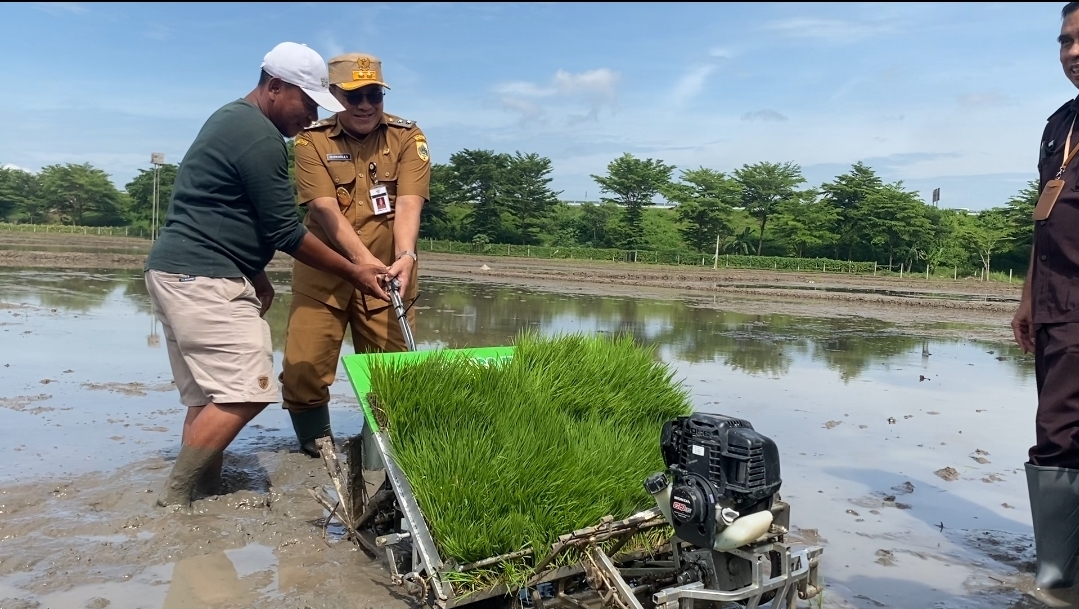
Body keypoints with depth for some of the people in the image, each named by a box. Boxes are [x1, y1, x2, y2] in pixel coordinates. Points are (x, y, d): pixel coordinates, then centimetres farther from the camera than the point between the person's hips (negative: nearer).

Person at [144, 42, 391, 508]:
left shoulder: (231, 119, 19)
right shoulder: (260, 136, -14)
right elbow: (285, 232, -13)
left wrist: (254, 275, 20)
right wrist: (353, 273, -4)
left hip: (176, 273, 11)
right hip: (203, 279, -11)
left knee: (210, 397, 9)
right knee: (246, 392, -12)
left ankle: (200, 497, 11)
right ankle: (173, 502, -7)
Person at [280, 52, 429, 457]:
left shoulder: (407, 137, 1)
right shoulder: (312, 140, -1)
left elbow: (409, 204, -12)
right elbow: (326, 209, -13)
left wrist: (405, 257, -30)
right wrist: (365, 261, -27)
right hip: (322, 274, 0)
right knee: (303, 368, -2)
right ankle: (316, 450, 20)